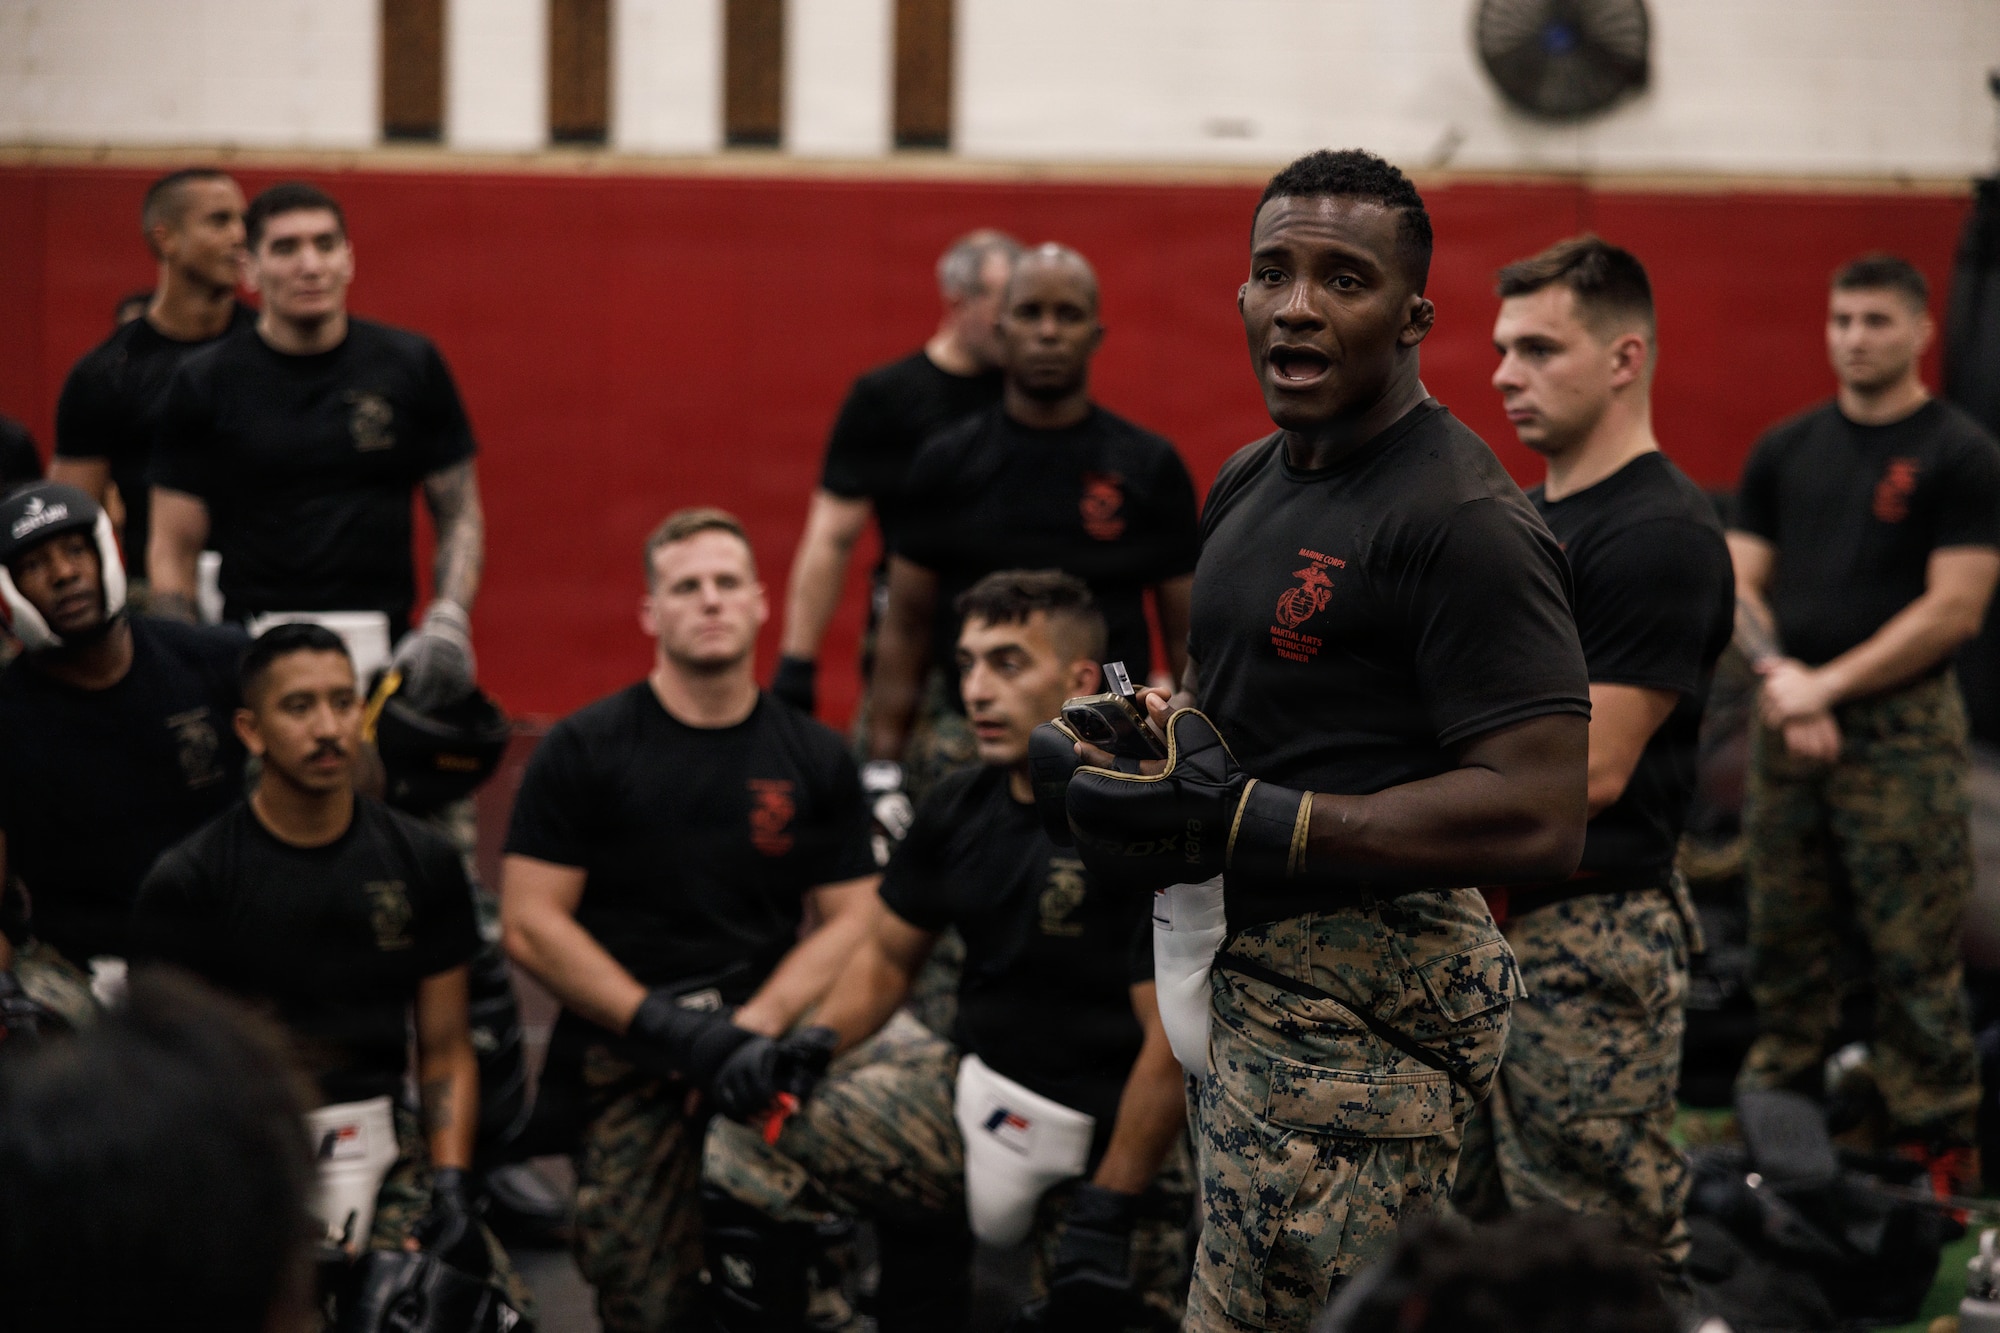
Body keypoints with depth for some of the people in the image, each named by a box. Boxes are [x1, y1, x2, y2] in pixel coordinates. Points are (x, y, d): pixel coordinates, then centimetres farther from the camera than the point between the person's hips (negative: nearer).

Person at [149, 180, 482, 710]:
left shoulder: (411, 365, 9)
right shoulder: (205, 382, 6)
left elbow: (460, 514, 14)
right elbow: (173, 548, 6)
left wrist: (448, 622, -3)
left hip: (385, 653, 1)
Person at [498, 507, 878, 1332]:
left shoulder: (815, 760, 12)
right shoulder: (584, 751, 3)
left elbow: (847, 923, 8)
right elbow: (530, 924, -2)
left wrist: (754, 1026, -10)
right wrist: (669, 1028, -10)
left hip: (763, 1037, 3)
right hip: (622, 1053, -3)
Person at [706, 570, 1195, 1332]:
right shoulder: (961, 810, 3)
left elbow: (1174, 1042, -21)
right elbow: (887, 958, 16)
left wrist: (1108, 1214, -20)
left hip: (1107, 1139, -6)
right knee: (746, 1142, 0)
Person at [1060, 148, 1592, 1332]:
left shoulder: (1464, 520, -16)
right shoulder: (1252, 482, 14)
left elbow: (1540, 816, -24)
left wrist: (1238, 821, -24)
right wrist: (1162, 717, 5)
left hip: (1363, 1002, -10)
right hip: (1244, 968, 10)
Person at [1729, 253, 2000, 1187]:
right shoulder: (1786, 451, 13)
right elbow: (1739, 582, 12)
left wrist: (1829, 683, -11)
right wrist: (1778, 672, -8)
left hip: (1902, 732, -5)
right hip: (1788, 727, 5)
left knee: (1913, 954, -5)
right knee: (1784, 943, 8)